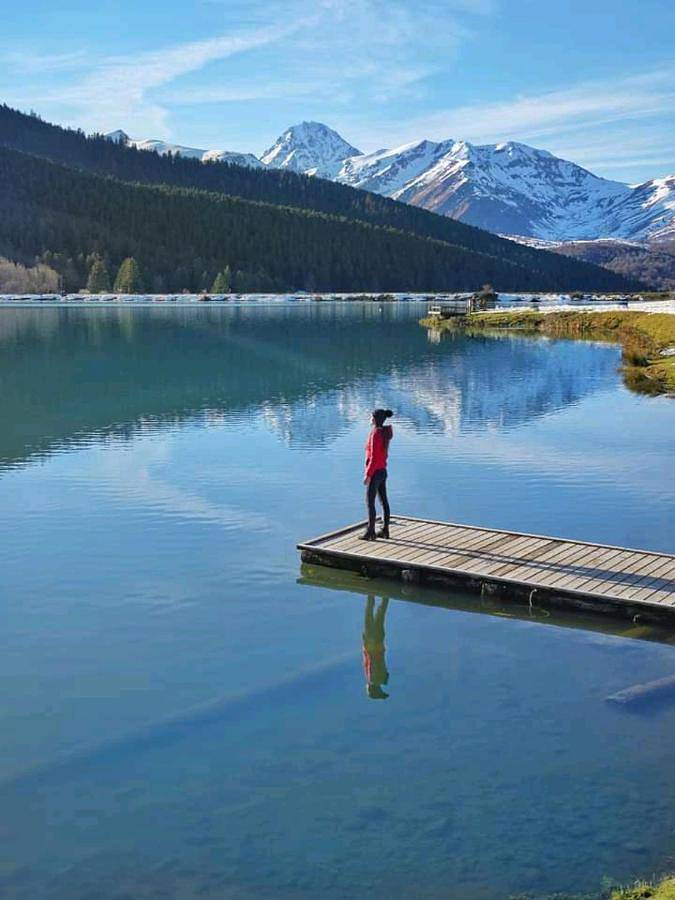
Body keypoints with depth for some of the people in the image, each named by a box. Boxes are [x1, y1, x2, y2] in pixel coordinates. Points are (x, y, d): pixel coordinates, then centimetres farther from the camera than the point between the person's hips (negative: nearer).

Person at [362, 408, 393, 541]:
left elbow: (374, 457, -23)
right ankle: (385, 530, 18)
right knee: (384, 501, 12)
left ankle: (371, 532, 4)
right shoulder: (385, 433, 7)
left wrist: (368, 475, -19)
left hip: (375, 473, -9)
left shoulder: (375, 434, -22)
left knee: (370, 503, -1)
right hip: (383, 471, 9)